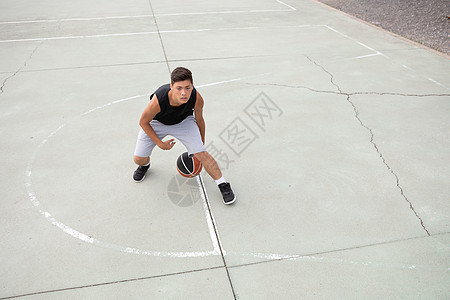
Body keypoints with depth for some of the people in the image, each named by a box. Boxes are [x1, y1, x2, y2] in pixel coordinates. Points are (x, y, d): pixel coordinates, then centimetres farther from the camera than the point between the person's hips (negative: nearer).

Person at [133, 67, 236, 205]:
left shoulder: (197, 99, -34)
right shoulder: (158, 101, -41)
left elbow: (199, 120, -10)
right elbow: (143, 122, -20)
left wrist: (201, 143, 3)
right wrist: (160, 143, -17)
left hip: (184, 121, 0)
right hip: (156, 122, 0)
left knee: (201, 153, -17)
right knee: (139, 159, -4)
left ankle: (223, 185, 1)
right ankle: (145, 165, 37)